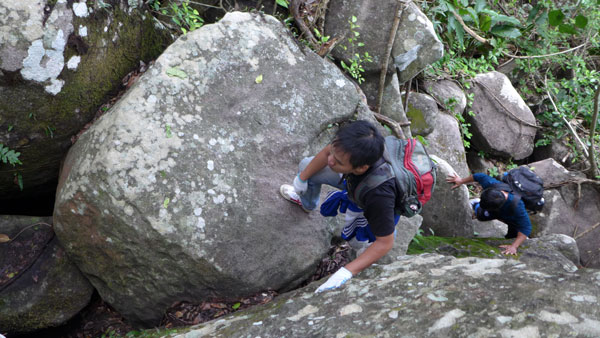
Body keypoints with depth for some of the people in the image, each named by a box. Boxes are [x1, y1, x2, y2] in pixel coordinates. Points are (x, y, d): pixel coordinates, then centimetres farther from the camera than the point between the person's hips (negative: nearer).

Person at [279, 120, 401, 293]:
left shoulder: (380, 194, -51)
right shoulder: (352, 144, -39)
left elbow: (385, 243, -37)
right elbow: (326, 152, -13)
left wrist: (346, 272, -43)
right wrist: (302, 177, 0)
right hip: (353, 181, 4)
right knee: (305, 165, 7)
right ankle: (307, 203, 43)